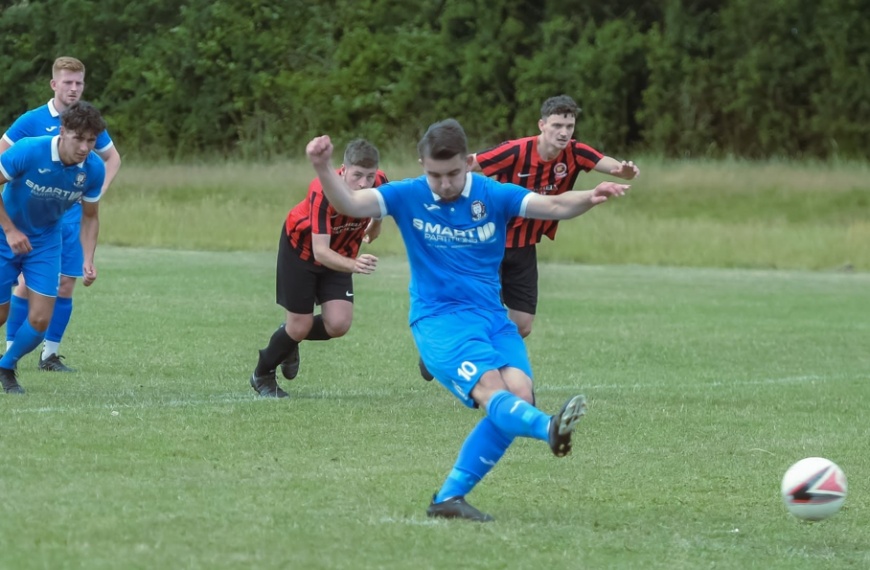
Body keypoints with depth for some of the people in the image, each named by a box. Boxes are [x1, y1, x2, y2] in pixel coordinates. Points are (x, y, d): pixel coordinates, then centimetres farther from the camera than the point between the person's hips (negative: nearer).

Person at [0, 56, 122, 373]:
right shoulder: (32, 120, -6)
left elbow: (112, 158, 21)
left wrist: (97, 191, 8)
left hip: (73, 215, 3)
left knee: (65, 284, 1)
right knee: (28, 282, -6)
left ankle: (50, 354, 9)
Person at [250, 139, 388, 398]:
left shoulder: (379, 184, -25)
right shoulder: (324, 192, -39)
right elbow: (320, 251, -44)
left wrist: (375, 225, 2)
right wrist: (353, 265, -57)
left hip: (339, 253, 5)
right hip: (301, 248, -5)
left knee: (338, 324, -10)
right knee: (300, 326, -3)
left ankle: (292, 337, 24)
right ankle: (262, 376, 26)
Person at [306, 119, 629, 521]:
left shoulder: (493, 196, 3)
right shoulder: (409, 197, 0)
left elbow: (554, 206, -7)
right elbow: (350, 205, -10)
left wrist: (590, 198, -28)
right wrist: (323, 169, -29)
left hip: (492, 317, 4)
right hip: (438, 318, -3)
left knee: (519, 392, -18)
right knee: (491, 388, -28)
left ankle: (449, 497, -13)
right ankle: (549, 429, -59)